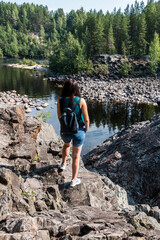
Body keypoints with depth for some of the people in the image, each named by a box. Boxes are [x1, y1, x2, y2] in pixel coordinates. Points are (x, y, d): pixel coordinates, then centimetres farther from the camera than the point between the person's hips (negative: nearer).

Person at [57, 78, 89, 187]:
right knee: (76, 156, 14)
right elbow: (86, 119, -13)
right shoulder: (81, 101, -19)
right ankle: (74, 180, 27)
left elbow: (59, 117, 0)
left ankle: (63, 163, 52)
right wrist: (86, 129, 6)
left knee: (67, 144, 38)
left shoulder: (60, 101, -13)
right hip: (78, 131, -2)